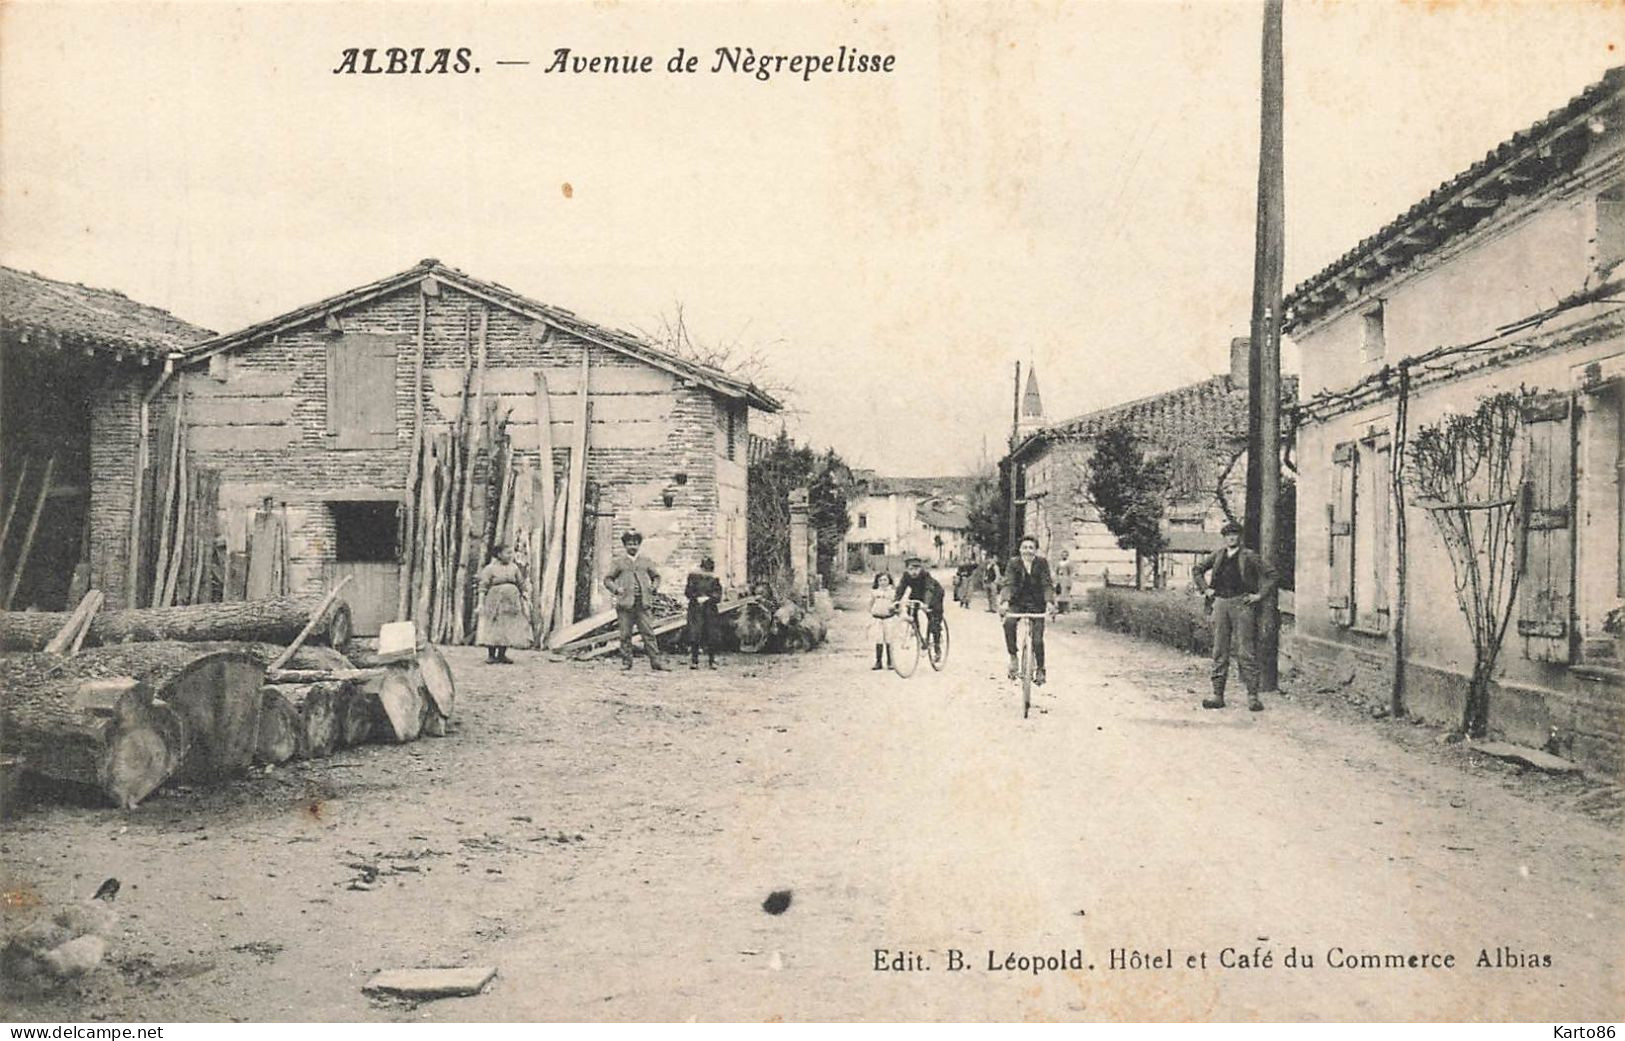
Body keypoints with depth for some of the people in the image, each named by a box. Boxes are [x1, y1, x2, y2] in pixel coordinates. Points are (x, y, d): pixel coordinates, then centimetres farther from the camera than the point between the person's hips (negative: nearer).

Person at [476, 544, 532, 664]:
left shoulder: (514, 567, 10)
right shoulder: (490, 568, -3)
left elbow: (521, 585, 15)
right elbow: (483, 587, -5)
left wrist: (523, 602, 13)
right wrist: (481, 603, -12)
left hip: (511, 602, 4)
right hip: (495, 602, -4)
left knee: (508, 627, 1)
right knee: (493, 628, -4)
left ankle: (502, 655, 8)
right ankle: (491, 655, 3)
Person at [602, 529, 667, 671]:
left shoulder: (646, 561, 13)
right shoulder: (619, 562, 8)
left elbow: (656, 577, 24)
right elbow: (607, 579, 10)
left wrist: (653, 587, 4)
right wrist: (616, 589, -8)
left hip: (643, 603, 1)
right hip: (625, 604, -1)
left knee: (648, 633, -5)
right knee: (625, 635, 1)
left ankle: (656, 661, -5)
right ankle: (626, 662, 9)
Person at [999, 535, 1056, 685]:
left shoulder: (1042, 563, -4)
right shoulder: (1014, 563, -5)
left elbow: (1047, 584, -12)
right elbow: (1008, 583, -16)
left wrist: (1049, 602, -31)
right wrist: (1005, 602, -34)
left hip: (1036, 604, 0)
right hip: (1017, 603, 0)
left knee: (1037, 639, -7)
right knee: (1009, 622, -31)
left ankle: (1040, 669, 17)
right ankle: (1013, 657, -16)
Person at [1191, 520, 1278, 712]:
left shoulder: (1249, 556, 2)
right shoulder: (1217, 556, 13)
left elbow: (1271, 573, 0)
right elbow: (1197, 570, 23)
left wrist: (1260, 594, -5)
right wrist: (1205, 589, 12)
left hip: (1242, 604, -4)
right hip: (1220, 603, 4)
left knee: (1246, 652, -5)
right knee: (1219, 652, 5)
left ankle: (1252, 696, -2)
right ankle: (1217, 694, 8)